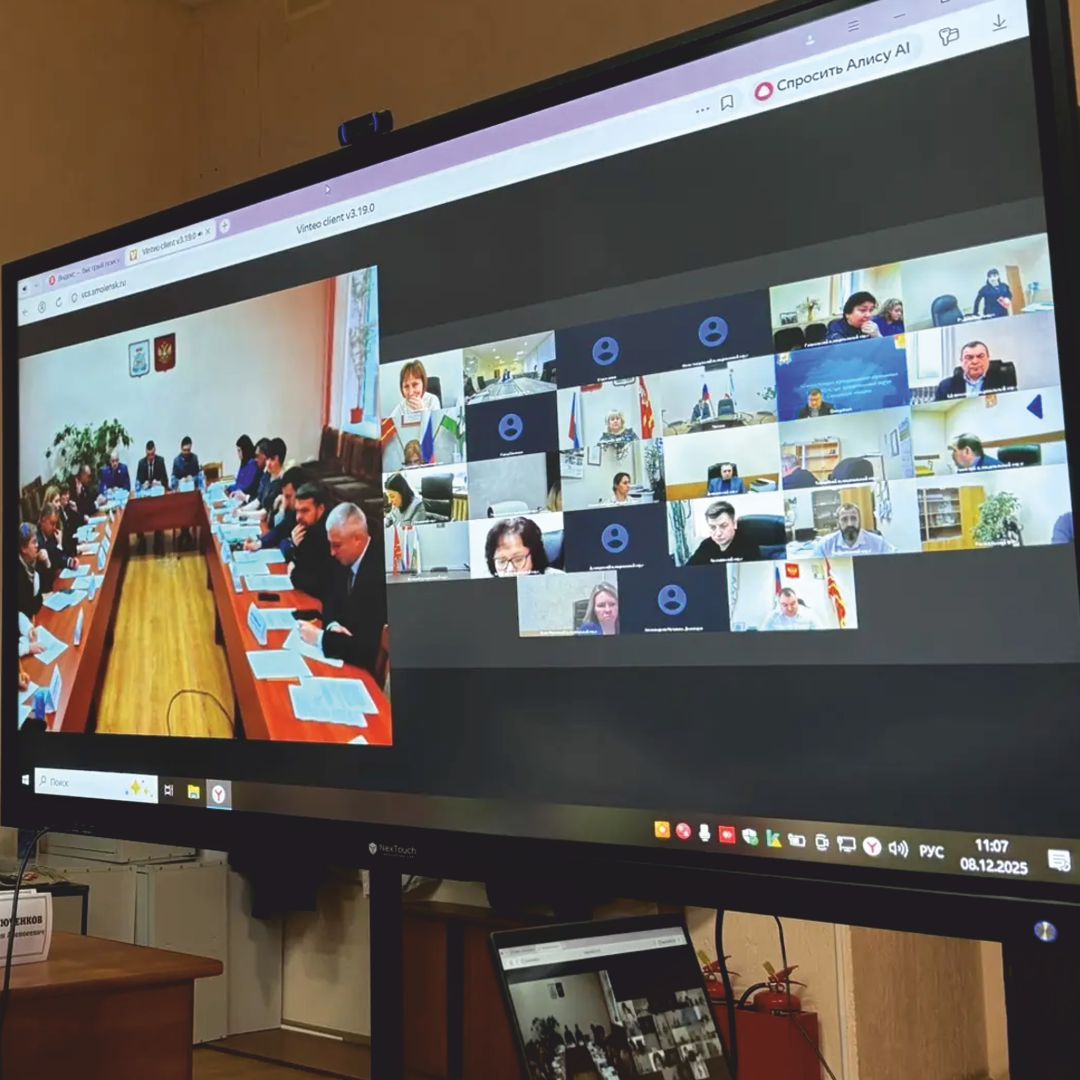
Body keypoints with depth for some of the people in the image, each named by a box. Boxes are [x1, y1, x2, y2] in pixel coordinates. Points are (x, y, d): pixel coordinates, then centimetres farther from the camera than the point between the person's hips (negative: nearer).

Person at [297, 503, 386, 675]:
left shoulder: (380, 574, -27)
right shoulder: (346, 560, -3)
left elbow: (371, 645, -29)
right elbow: (329, 597, 13)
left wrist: (321, 638, -22)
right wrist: (333, 626, -7)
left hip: (369, 667, -7)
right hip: (347, 646, 7)